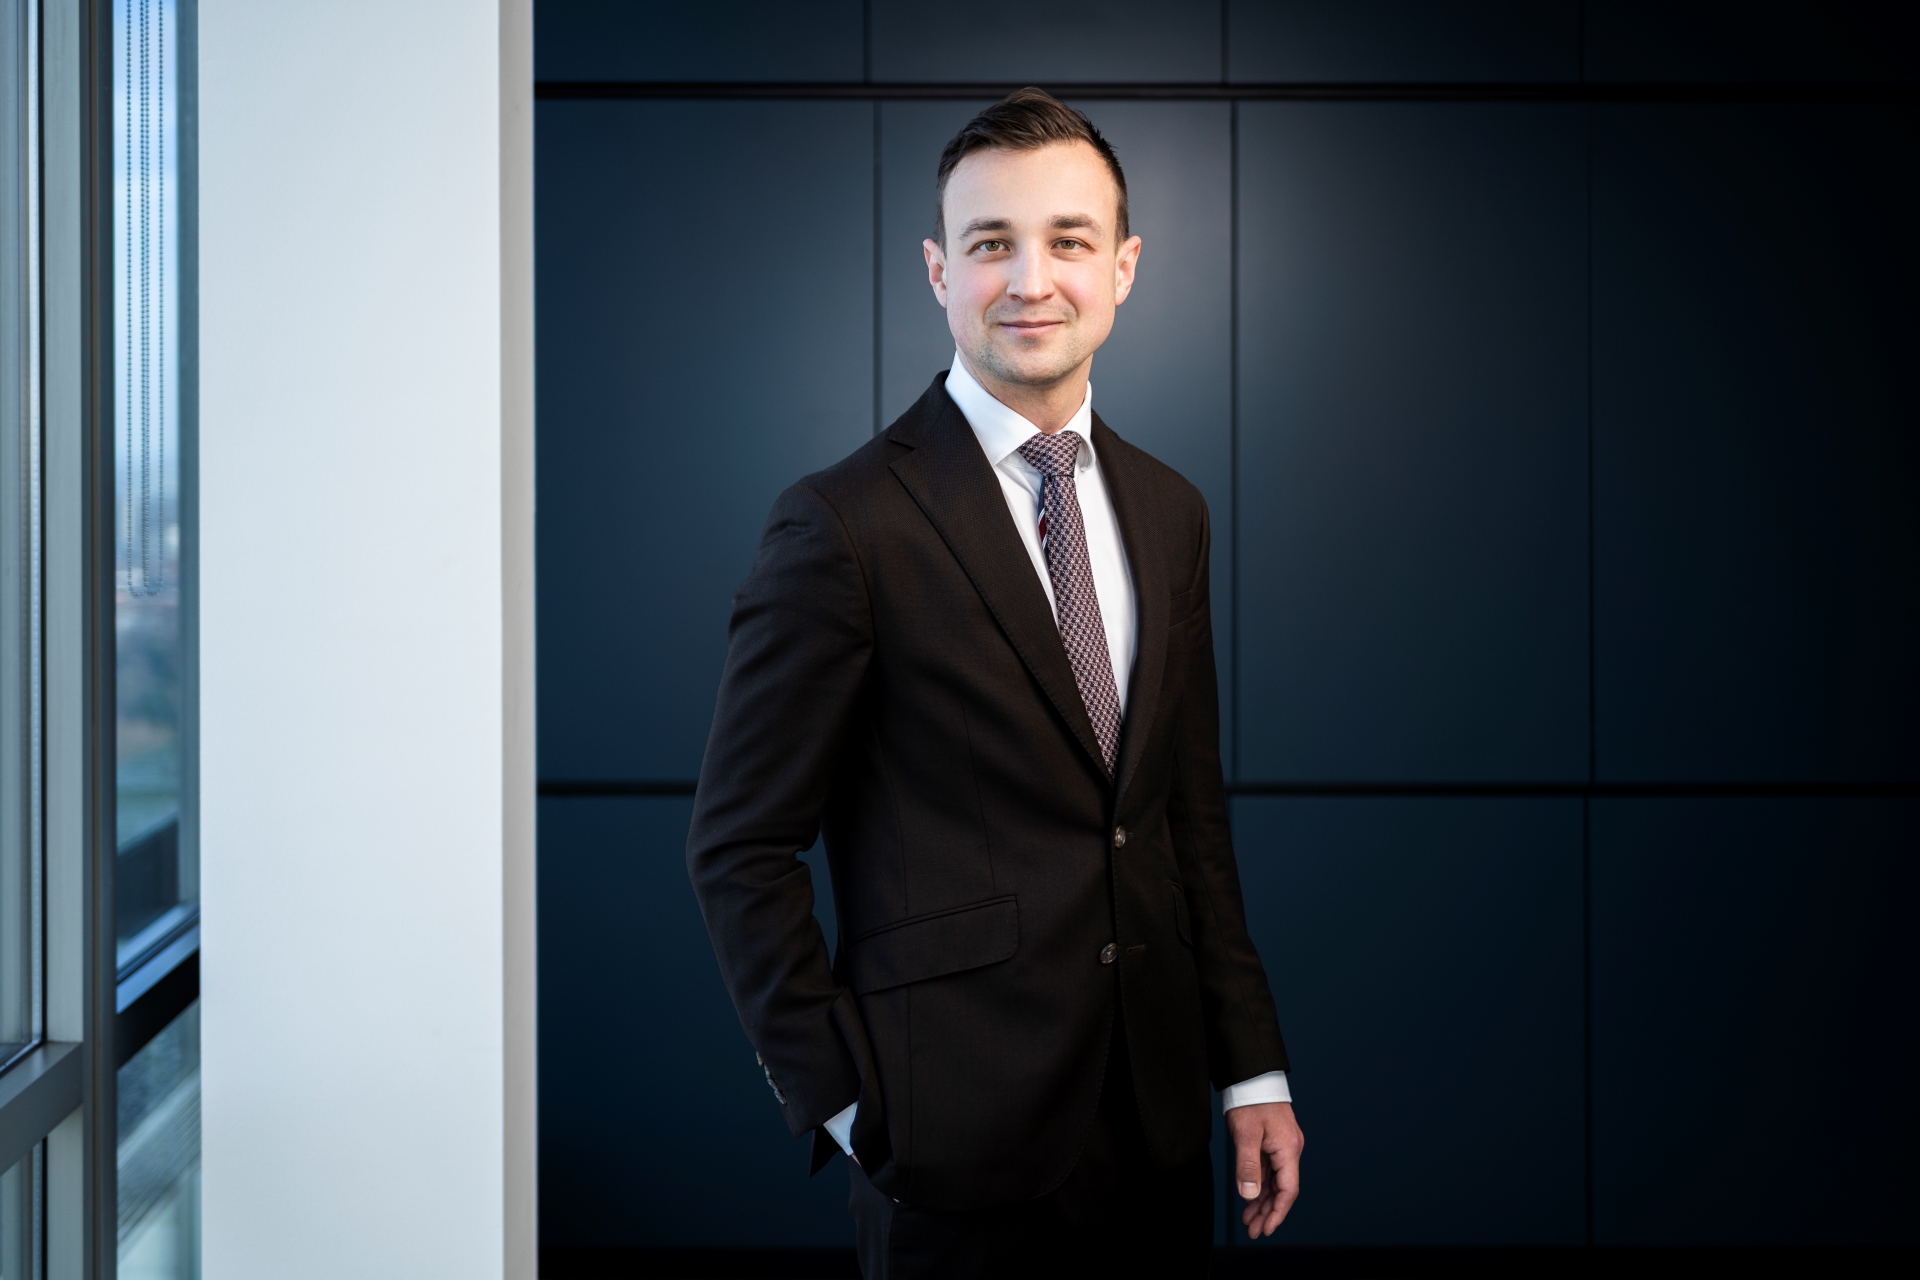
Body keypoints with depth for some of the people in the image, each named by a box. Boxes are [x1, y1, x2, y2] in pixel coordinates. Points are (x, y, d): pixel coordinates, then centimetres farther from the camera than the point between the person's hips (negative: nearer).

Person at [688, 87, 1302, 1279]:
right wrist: (845, 1105, -10)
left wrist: (1253, 1067, 11)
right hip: (962, 1137, -5)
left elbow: (1193, 812, 13)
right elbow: (742, 849, -9)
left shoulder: (1170, 513, 8)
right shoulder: (845, 527, -11)